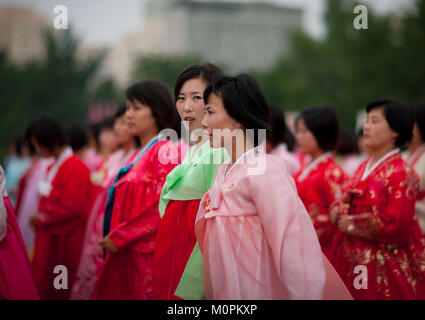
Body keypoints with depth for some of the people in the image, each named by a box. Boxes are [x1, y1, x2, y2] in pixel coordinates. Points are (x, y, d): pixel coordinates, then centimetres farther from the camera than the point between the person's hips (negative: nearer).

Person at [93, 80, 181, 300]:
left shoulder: (166, 152, -8)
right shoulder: (140, 155, 18)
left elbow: (162, 208, -17)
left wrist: (119, 238, -14)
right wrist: (112, 239, 10)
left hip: (148, 255, -8)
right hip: (125, 256, 8)